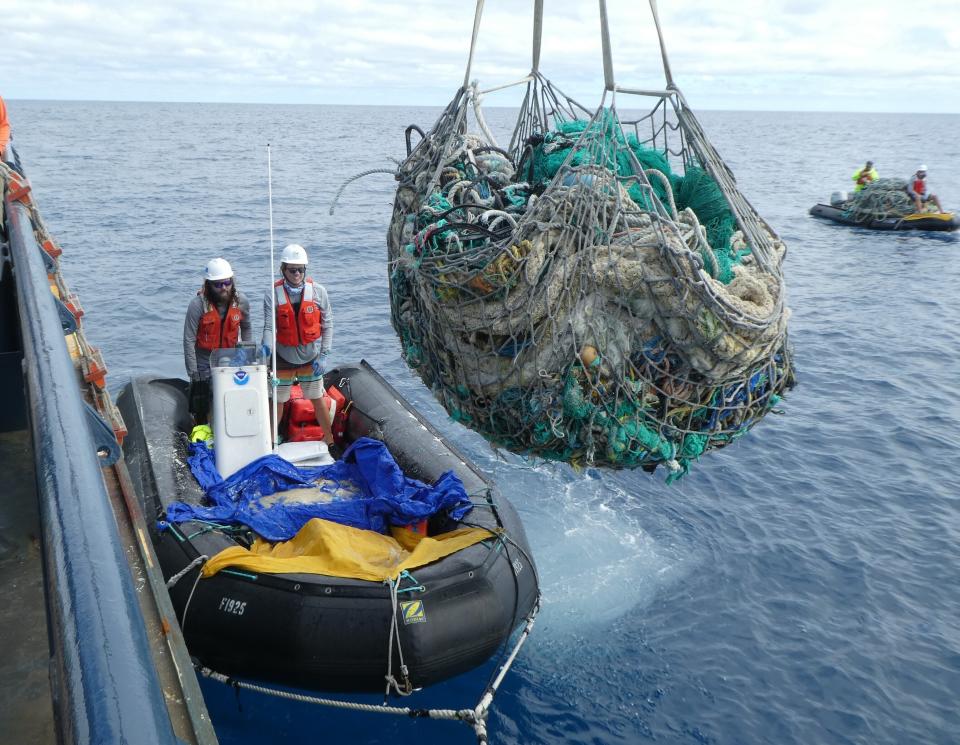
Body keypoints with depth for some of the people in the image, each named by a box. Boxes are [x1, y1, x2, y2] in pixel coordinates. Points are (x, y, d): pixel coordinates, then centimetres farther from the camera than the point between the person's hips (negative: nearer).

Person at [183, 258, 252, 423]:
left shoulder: (241, 302, -9)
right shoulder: (198, 304, -20)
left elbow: (246, 328, 8)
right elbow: (189, 340, -17)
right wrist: (193, 372, -16)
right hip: (204, 364, -3)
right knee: (201, 410, 6)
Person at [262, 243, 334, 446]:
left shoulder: (318, 292, -7)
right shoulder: (273, 295, -10)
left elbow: (327, 325, -2)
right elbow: (269, 326, -16)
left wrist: (323, 356, -8)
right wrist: (267, 347, -37)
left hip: (311, 358, 0)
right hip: (284, 358, 0)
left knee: (317, 399, 10)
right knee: (277, 401, 10)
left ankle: (329, 439, 27)